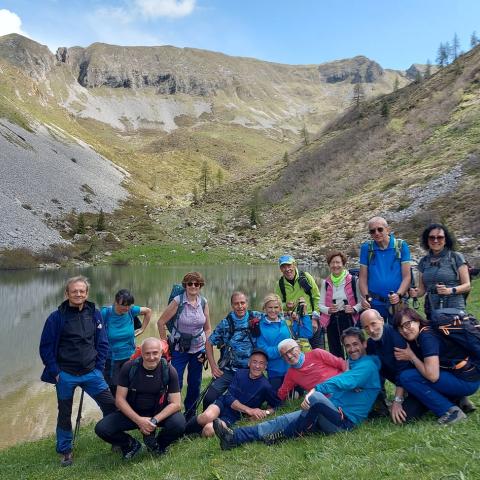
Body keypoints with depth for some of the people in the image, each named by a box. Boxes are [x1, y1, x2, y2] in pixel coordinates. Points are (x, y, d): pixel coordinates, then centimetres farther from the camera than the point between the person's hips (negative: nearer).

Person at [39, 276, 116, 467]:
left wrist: (98, 368, 0)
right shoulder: (56, 317, -10)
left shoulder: (94, 314, -1)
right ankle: (65, 451, 33)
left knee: (111, 405, 0)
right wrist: (55, 372, -7)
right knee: (64, 414, 13)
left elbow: (102, 343, 6)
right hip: (65, 376, -2)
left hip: (91, 373, 2)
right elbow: (46, 348, -4)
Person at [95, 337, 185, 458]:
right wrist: (139, 420, -23)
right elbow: (120, 399, -12)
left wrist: (154, 420, -27)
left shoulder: (169, 371, -16)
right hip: (131, 413, 1)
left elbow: (176, 404, -14)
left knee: (179, 424, -30)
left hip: (159, 413, -1)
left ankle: (158, 444, 5)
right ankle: (131, 445, 8)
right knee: (101, 428, -21)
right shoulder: (129, 368, -15)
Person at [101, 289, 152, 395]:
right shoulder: (105, 313, -15)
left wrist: (142, 329, 10)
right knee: (115, 390, 0)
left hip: (130, 357, 3)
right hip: (111, 359, -2)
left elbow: (148, 311, 11)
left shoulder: (131, 310, -7)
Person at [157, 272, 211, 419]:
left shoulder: (204, 302, -1)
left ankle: (190, 414, 30)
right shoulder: (178, 301, -13)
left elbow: (208, 328, 7)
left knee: (195, 384, 12)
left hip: (198, 349, 4)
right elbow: (161, 322, -8)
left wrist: (206, 349, 0)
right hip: (179, 349, -3)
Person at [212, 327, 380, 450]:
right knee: (286, 420, -11)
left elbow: (346, 381, -23)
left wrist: (316, 390, -34)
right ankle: (234, 437, -21)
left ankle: (281, 436, -15)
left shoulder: (368, 365, -7)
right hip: (331, 414, 8)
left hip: (345, 421, -8)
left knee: (316, 396, -35)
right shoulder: (352, 364, 23)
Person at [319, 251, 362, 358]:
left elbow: (361, 301, 1)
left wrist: (354, 309, -17)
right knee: (334, 353, 8)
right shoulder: (325, 283, 7)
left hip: (349, 320, -3)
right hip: (332, 321, 3)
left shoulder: (353, 281, -2)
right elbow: (321, 304, 8)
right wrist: (328, 310, -12)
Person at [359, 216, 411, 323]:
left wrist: (398, 295, -18)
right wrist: (365, 297, -12)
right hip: (374, 303, 1)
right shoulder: (366, 248, 3)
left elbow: (406, 276, -3)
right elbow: (363, 277, 3)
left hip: (397, 302, -1)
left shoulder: (401, 246, -1)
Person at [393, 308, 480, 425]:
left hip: (467, 381, -10)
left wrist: (411, 356, -17)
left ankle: (451, 410, -9)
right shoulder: (414, 340, 5)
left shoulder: (427, 336, -22)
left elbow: (433, 376, -29)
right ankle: (456, 399, 15)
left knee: (408, 377, -18)